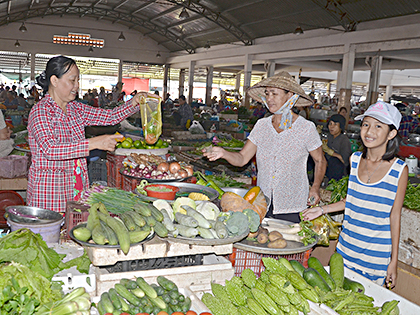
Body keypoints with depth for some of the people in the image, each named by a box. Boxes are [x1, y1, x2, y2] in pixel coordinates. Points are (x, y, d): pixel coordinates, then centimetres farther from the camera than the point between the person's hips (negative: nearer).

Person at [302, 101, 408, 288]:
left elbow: (395, 215, -6)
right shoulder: (355, 160, 1)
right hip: (347, 248, 4)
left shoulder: (399, 170, -11)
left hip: (377, 255, -4)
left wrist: (394, 261, -3)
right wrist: (322, 210, 8)